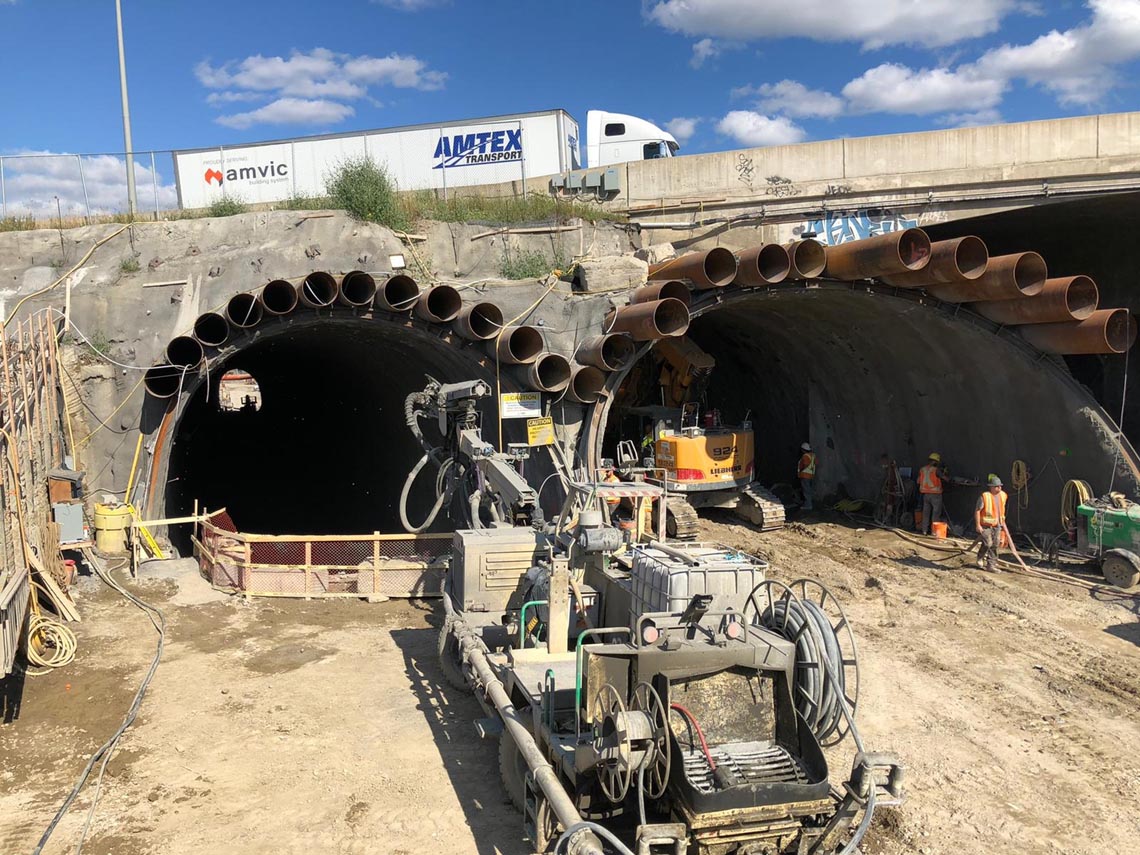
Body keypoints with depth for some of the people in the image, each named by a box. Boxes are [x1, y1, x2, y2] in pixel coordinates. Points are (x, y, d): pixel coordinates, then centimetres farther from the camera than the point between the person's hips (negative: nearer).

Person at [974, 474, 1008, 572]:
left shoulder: (1002, 495, 4)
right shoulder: (984, 496, -17)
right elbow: (977, 511, -15)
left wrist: (1002, 520, 23)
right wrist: (978, 525, -17)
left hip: (996, 525, 7)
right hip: (985, 525, -6)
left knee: (995, 545, 8)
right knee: (987, 543, -12)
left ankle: (991, 564, 17)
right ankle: (980, 557, 18)